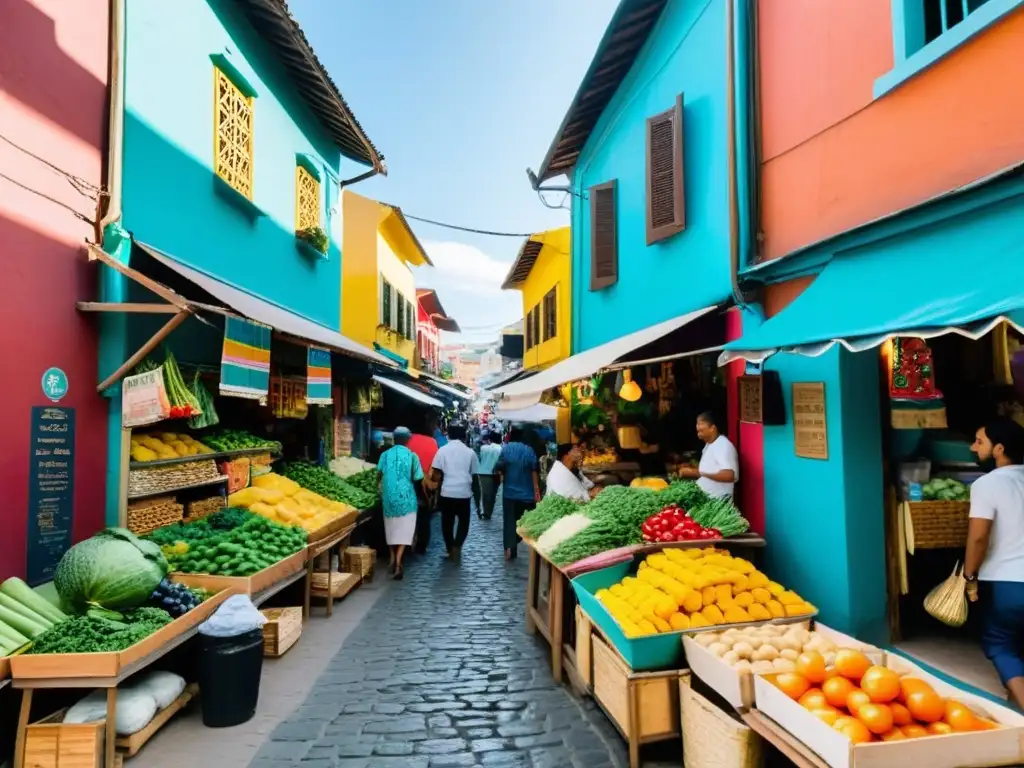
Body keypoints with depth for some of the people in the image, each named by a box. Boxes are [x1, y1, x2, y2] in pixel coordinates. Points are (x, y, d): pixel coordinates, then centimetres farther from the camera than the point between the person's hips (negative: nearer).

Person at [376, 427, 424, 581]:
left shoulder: (385, 455, 2)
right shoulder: (412, 456, -6)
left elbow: (379, 475, 2)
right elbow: (417, 479, -5)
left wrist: (379, 488, 23)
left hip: (388, 497, 3)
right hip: (406, 498, -3)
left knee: (391, 529, 18)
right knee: (404, 531, 1)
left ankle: (393, 560, 28)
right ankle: (398, 564, -12)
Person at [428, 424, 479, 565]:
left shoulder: (442, 450, -1)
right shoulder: (470, 452, 2)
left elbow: (435, 475, -5)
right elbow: (475, 476, 8)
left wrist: (435, 480, 16)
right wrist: (477, 493, 20)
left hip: (447, 493, 0)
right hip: (464, 493, 0)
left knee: (447, 523, 15)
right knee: (463, 522, 16)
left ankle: (450, 551, 21)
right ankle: (457, 546, -3)